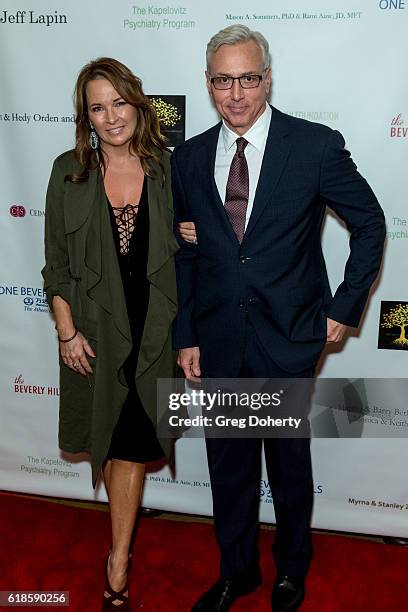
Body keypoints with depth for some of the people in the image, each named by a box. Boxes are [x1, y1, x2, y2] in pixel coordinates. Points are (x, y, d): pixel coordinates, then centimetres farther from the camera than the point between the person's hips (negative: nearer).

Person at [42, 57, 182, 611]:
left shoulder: (167, 169, 0)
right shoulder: (69, 172, -1)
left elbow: (185, 249, 8)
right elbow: (57, 264, 0)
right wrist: (67, 332, -5)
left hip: (151, 327, -1)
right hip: (94, 327, 1)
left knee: (130, 445, 5)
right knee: (105, 439, 16)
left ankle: (118, 566, 18)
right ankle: (125, 528, 43)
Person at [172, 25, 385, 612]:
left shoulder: (316, 146, -9)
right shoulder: (189, 158, 2)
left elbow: (370, 223, 0)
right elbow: (183, 255, 7)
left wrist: (345, 307, -3)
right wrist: (185, 336, 5)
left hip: (288, 340, -3)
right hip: (218, 341, 3)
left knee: (289, 464, 15)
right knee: (228, 465, 17)